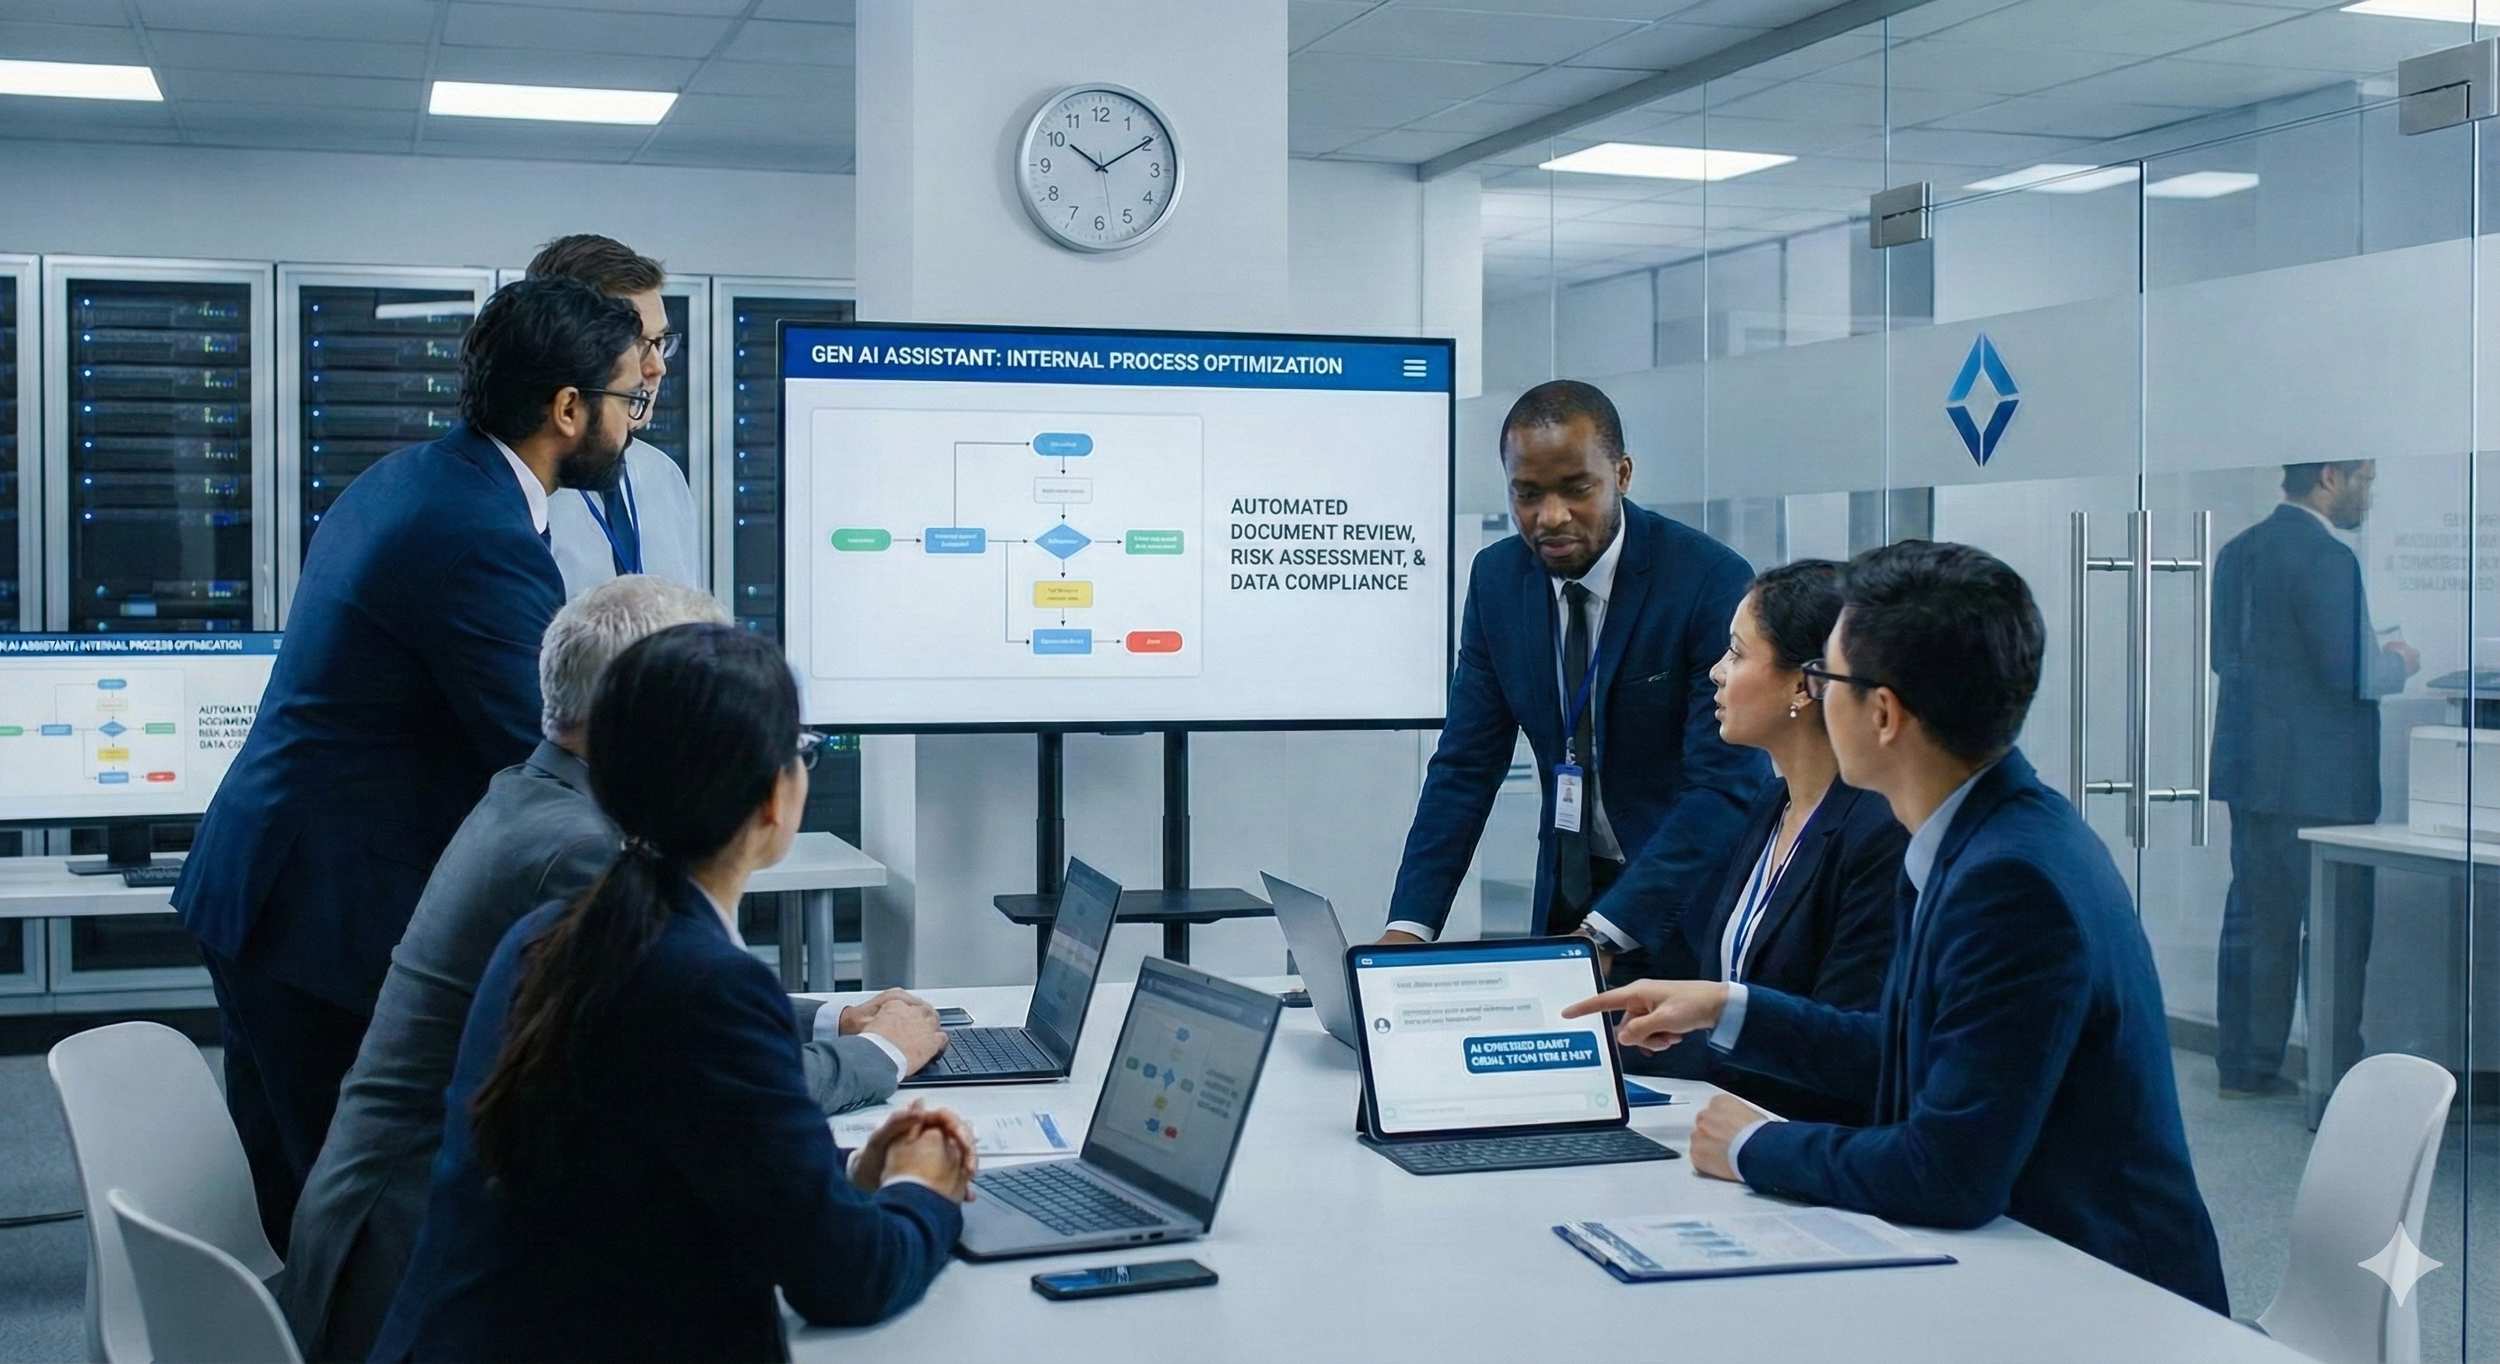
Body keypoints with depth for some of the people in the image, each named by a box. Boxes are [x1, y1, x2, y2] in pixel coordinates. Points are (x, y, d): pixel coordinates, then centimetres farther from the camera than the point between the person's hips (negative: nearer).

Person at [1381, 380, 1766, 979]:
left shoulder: (1712, 581, -16)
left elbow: (1724, 787, -21)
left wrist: (1603, 935, -30)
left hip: (1687, 897, -4)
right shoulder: (1496, 578, -1)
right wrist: (1408, 926, -11)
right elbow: (1466, 766, 1)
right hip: (1567, 889, 4)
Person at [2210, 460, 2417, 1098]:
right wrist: (2400, 662, 0)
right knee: (2338, 927, 0)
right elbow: (2352, 675, -20)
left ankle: (2244, 1065, 19)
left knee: (2254, 919, 13)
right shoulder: (2327, 558, -17)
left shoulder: (2238, 550, 9)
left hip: (2249, 767, 8)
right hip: (2319, 778, -8)